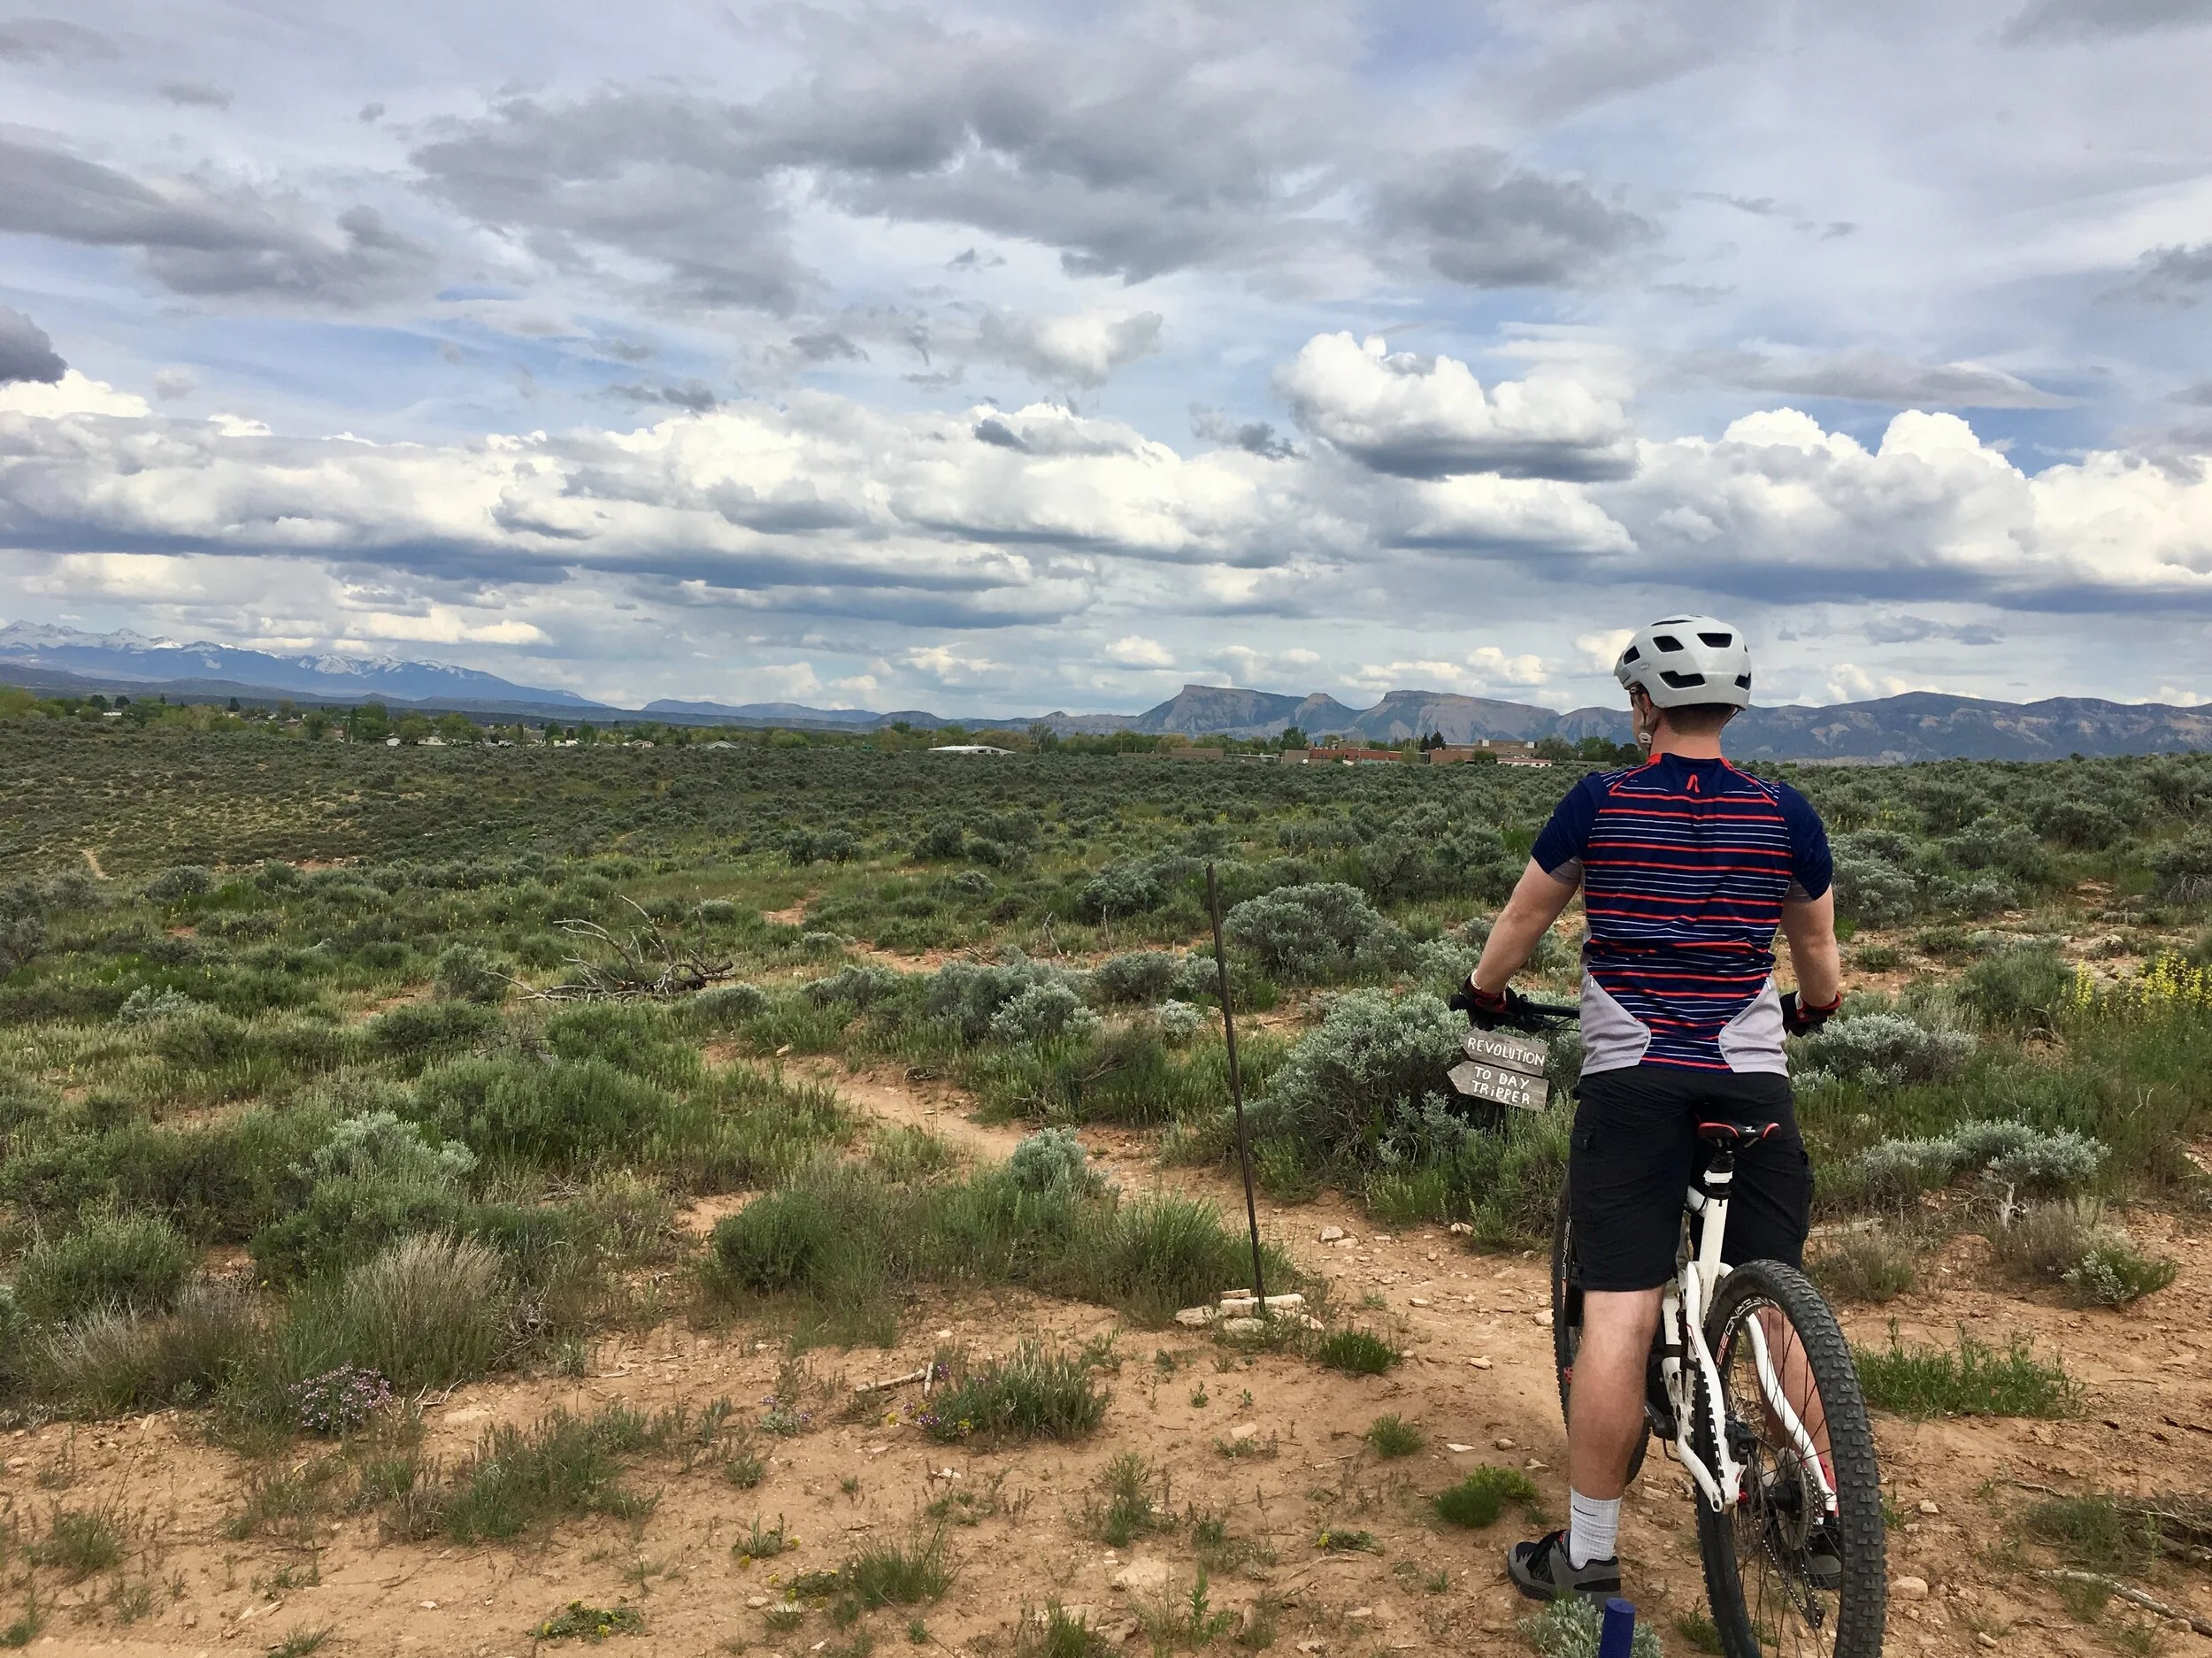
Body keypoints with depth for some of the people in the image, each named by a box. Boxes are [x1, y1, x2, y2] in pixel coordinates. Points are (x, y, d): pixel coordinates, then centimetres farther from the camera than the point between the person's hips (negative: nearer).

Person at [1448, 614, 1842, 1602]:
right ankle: (1817, 1516, 26)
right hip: (1753, 1081, 2)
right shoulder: (1785, 815, 2)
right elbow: (1818, 948, 16)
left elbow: (1523, 918, 9)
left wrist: (1486, 995, 28)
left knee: (1616, 1318, -2)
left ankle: (1587, 1552, 8)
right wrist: (1812, 1010, 37)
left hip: (1631, 1083, -2)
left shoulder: (1600, 803, -3)